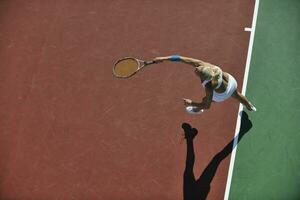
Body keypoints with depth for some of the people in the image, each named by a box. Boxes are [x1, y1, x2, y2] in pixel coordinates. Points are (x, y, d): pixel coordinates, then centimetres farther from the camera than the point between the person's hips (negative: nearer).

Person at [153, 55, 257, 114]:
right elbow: (181, 59, -35)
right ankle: (250, 106, 69)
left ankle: (197, 110, 64)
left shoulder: (209, 86, -46)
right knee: (237, 95, 37)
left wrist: (191, 103, -26)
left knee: (205, 101, 27)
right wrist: (165, 58, -37)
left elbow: (207, 106, -34)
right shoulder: (200, 64, -36)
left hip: (223, 94, -5)